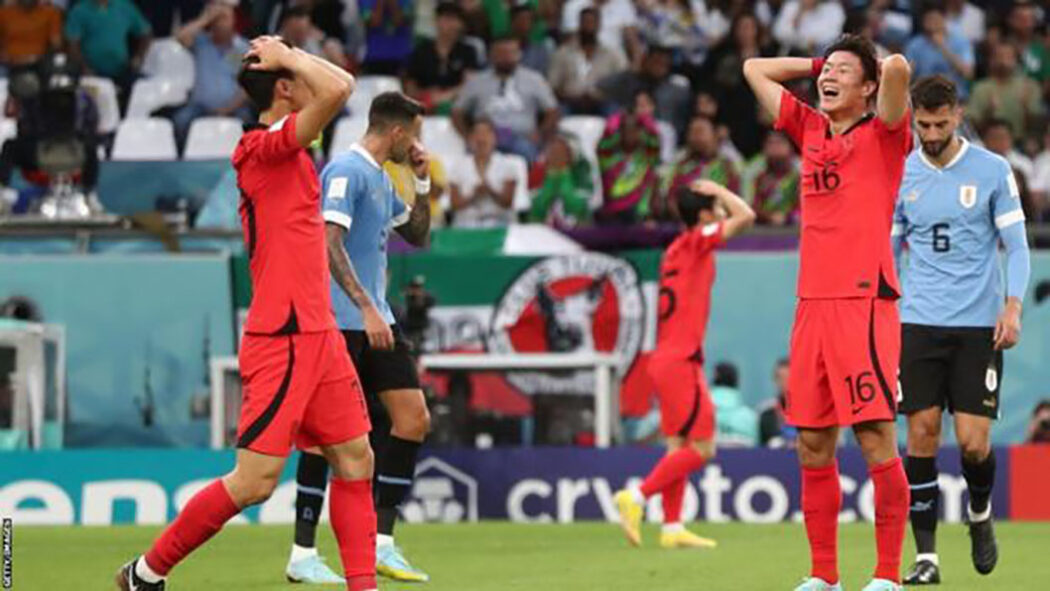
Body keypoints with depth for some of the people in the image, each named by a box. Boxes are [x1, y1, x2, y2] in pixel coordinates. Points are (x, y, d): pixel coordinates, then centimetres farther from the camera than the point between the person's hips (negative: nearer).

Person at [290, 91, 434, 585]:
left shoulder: (381, 178, 17)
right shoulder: (346, 171, -12)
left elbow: (418, 236, 28)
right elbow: (330, 244, -21)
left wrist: (423, 182, 15)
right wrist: (366, 309, -26)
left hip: (376, 322, 9)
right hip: (340, 321, -9)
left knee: (413, 419, 3)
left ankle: (381, 544, 7)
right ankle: (303, 554, 0)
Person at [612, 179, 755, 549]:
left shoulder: (675, 251, 16)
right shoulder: (696, 242, -8)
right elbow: (746, 216, -15)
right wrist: (718, 189, -1)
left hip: (664, 357, 9)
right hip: (681, 362, -9)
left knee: (678, 446, 9)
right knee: (702, 447, -7)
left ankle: (672, 528, 8)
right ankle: (637, 497, -11)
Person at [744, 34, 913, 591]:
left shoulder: (883, 136, 1)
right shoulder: (810, 129, 18)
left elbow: (898, 69, -18)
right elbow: (754, 69, 28)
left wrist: (886, 67, 3)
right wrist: (818, 62, 22)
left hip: (864, 301, -6)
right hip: (812, 304, 6)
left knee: (875, 440, -9)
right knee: (812, 446, 5)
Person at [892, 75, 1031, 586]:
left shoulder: (992, 170, 0)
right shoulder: (900, 175, 5)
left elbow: (1016, 245, 2)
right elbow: (888, 251, 13)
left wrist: (1013, 306, -11)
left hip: (979, 324, -1)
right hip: (919, 323, 1)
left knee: (974, 442, -6)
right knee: (922, 433, -6)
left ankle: (980, 515, 25)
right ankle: (926, 555, -1)